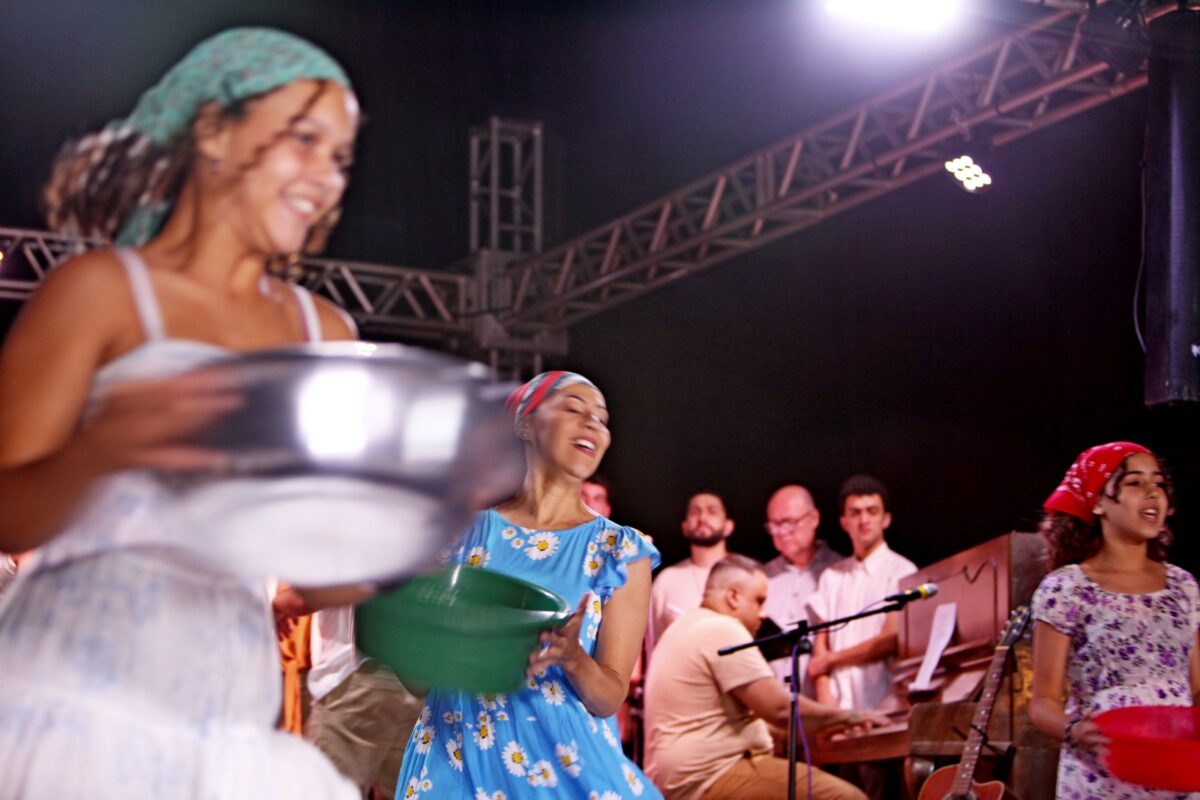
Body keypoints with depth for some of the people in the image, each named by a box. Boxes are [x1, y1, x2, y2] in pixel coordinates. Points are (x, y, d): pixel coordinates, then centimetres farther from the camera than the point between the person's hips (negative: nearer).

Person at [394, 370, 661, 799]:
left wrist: (573, 658, -22)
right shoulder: (465, 528, 1)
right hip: (455, 754, 1)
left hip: (561, 761, -1)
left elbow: (609, 699, -3)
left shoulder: (620, 551, -1)